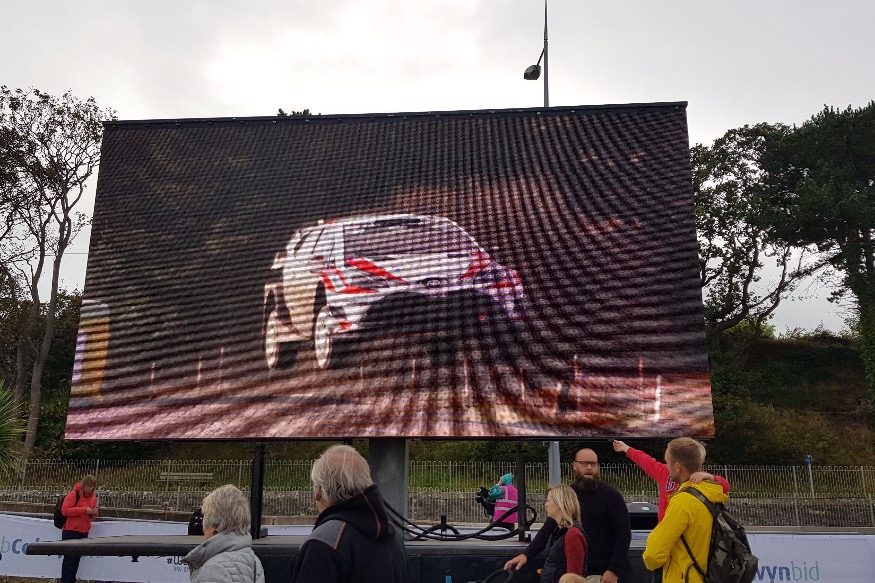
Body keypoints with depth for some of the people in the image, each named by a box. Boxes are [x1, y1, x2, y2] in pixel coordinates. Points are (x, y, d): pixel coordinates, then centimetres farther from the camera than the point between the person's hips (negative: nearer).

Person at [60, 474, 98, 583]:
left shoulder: (92, 496, 12)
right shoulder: (74, 494, -9)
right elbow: (65, 510, -18)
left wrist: (94, 513, -3)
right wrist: (84, 510, -22)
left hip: (84, 532, 6)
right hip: (71, 531, -6)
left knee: (77, 558, 10)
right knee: (69, 558, -4)